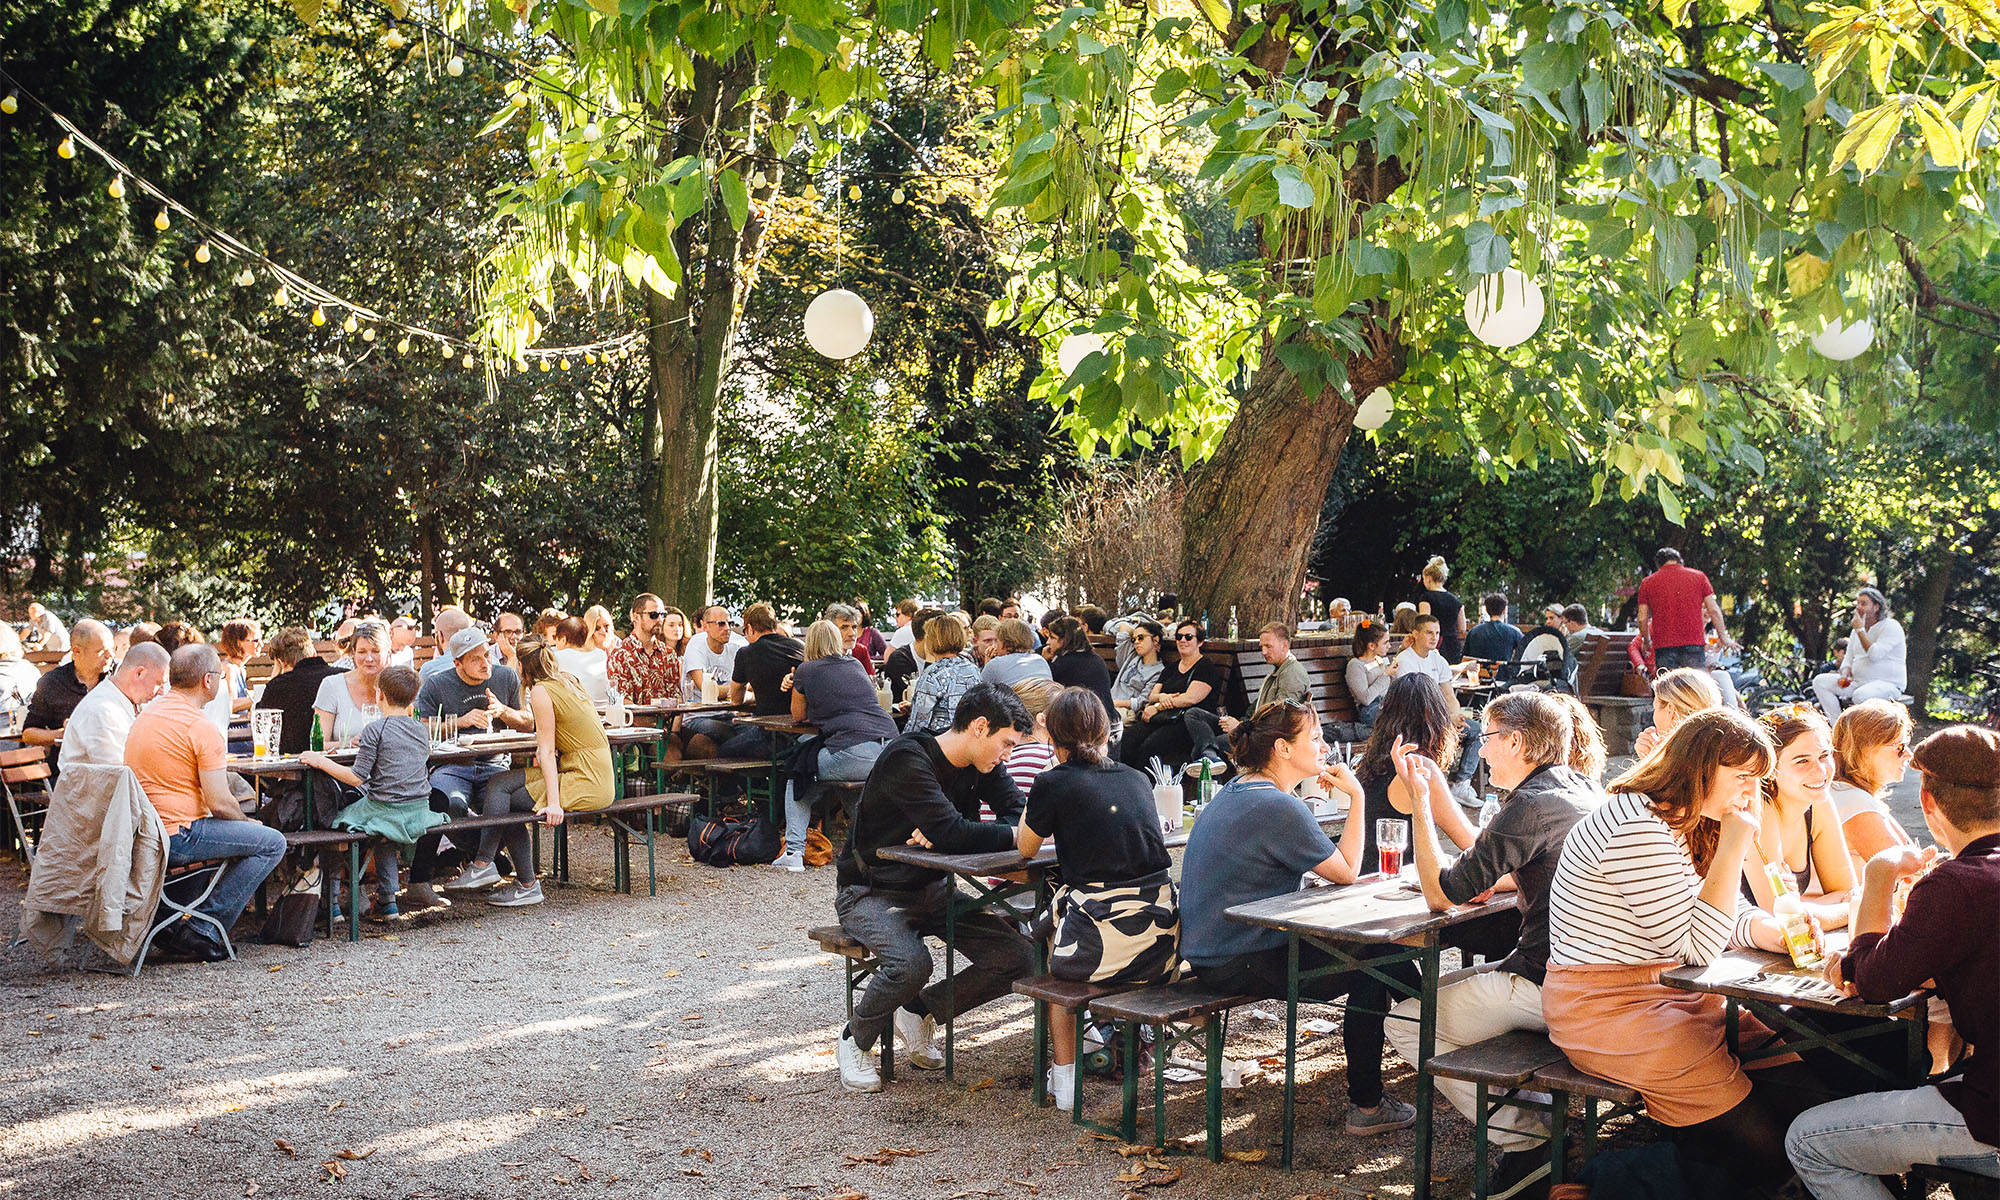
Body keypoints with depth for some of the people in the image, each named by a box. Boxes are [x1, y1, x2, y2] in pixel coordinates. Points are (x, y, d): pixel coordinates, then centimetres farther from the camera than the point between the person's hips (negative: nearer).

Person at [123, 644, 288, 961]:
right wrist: (249, 823, 5)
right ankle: (200, 929, -6)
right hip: (175, 837, -9)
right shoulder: (200, 727, -15)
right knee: (272, 842, -3)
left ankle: (168, 924, 20)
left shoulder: (146, 715, 14)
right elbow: (219, 803, -17)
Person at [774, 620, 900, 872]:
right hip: (891, 752, 6)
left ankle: (794, 850, 9)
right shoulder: (855, 665, 22)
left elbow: (799, 715, 20)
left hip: (854, 755, -6)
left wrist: (795, 686, 35)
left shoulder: (806, 671, 7)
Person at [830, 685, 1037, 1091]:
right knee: (911, 963, -36)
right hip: (871, 893, -7)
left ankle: (918, 1012, 10)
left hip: (934, 890, 7)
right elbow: (952, 832, -34)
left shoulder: (980, 765, 1)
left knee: (1018, 959, -10)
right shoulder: (907, 760, -23)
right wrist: (1013, 835, -22)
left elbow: (1019, 813, -6)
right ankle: (855, 1042, -5)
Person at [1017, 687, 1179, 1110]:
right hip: (1163, 945, 4)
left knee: (1057, 963, 30)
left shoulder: (1053, 784, -1)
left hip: (1107, 948, -4)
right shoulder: (1136, 779, 13)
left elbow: (1025, 849, 16)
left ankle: (1065, 1080, 28)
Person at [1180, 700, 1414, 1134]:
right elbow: (1347, 872, -13)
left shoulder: (1235, 791, 10)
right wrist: (1356, 796, -8)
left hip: (1212, 948, 10)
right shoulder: (1278, 806, -21)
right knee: (1374, 962, 0)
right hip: (1238, 964, -10)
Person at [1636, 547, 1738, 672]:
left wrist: (1647, 642, 21)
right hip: (1694, 643, 0)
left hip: (1663, 646, 0)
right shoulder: (1698, 576, 8)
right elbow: (1714, 610, 4)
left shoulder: (1647, 582, 8)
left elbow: (1642, 618, 5)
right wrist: (1723, 637, 14)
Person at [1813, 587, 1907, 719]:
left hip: (1887, 683, -8)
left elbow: (1875, 655, -23)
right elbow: (1849, 658, 20)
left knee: (1860, 696, -40)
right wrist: (1844, 674, -3)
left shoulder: (1891, 626, -9)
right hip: (1858, 682, 8)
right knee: (1819, 681, -6)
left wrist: (1860, 630, -16)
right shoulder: (1857, 629, 16)